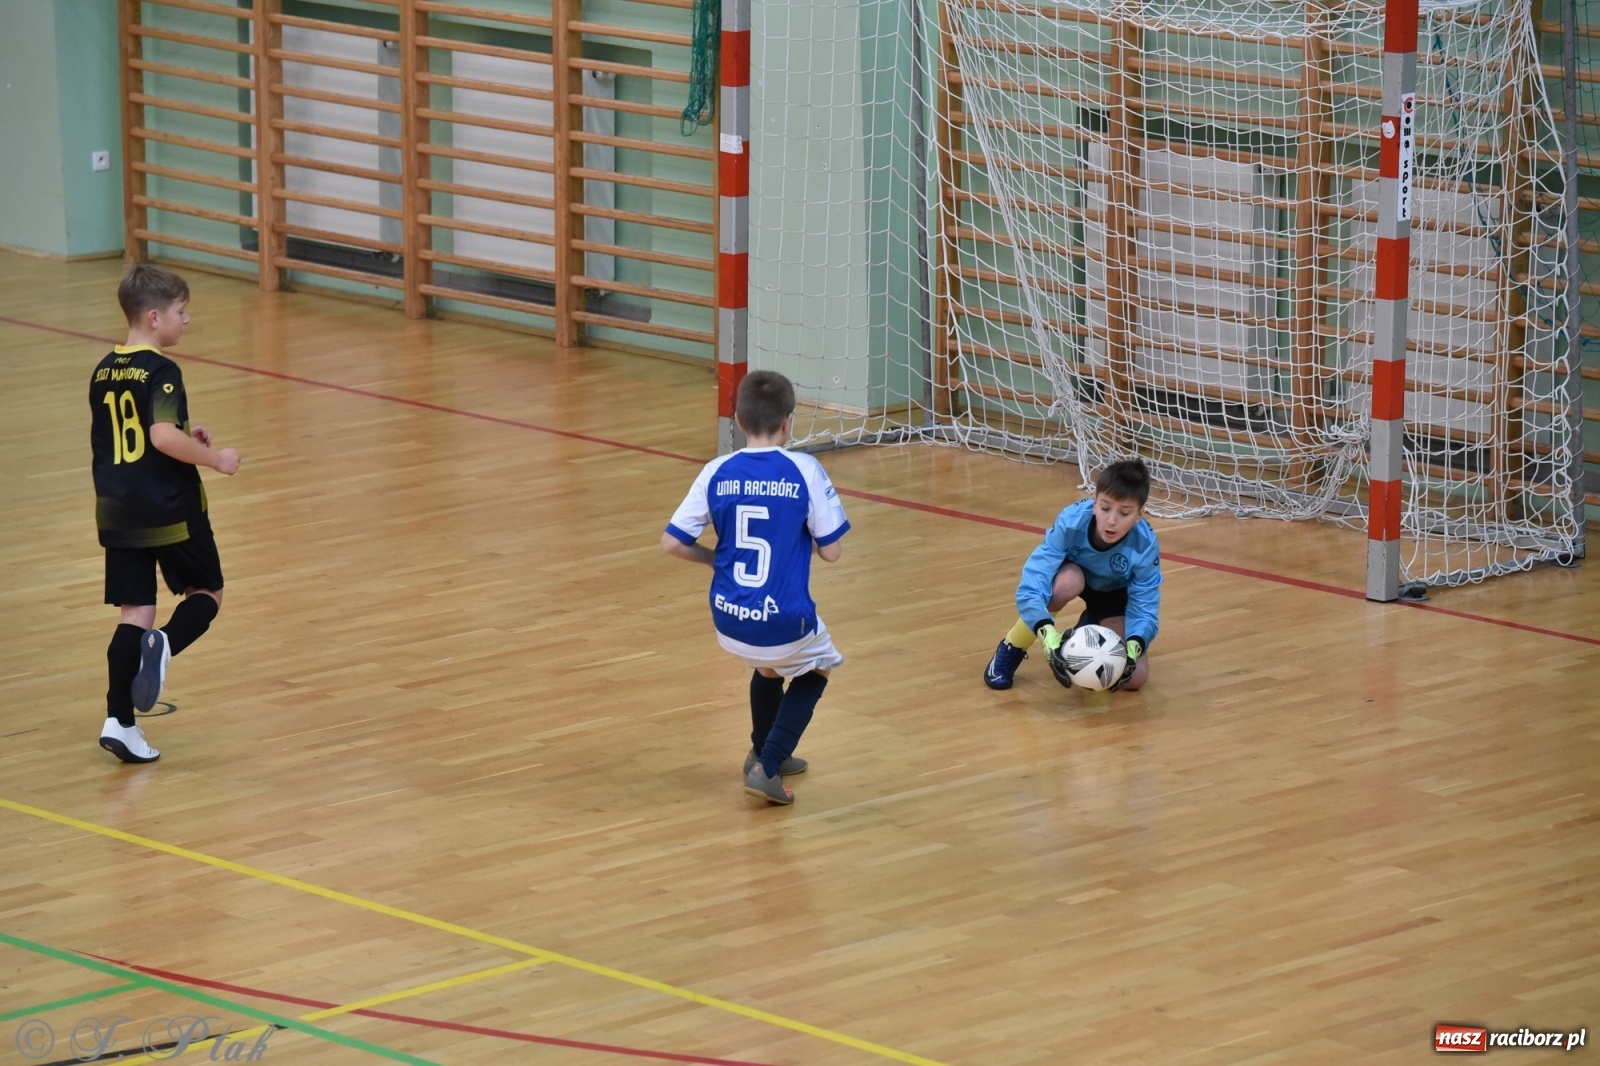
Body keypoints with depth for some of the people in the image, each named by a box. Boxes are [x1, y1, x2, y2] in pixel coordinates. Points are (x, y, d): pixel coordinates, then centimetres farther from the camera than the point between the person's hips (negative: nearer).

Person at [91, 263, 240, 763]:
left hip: (117, 513, 6)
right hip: (171, 513, -6)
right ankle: (165, 645, -16)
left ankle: (119, 722, 0)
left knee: (135, 614, 8)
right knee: (206, 593, 14)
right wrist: (214, 457, -14)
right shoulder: (161, 373, -15)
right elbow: (164, 437, -29)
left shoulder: (104, 372, 9)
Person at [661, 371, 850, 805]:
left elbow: (672, 543, -2)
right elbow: (831, 551, -8)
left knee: (768, 666, 36)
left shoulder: (717, 473, -4)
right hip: (785, 623, -4)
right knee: (815, 670, 27)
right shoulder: (804, 471, -12)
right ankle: (767, 767, 10)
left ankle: (765, 752, 50)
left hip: (729, 621, 4)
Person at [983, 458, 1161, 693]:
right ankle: (1011, 649, -14)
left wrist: (1133, 648, -51)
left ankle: (1091, 627, 19)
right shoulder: (1071, 522, -39)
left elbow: (1144, 610, -30)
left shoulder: (1145, 546, -35)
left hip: (1114, 591, 1)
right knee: (1067, 582, -39)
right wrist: (1049, 636, -60)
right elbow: (1029, 589, -43)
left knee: (1133, 677, -15)